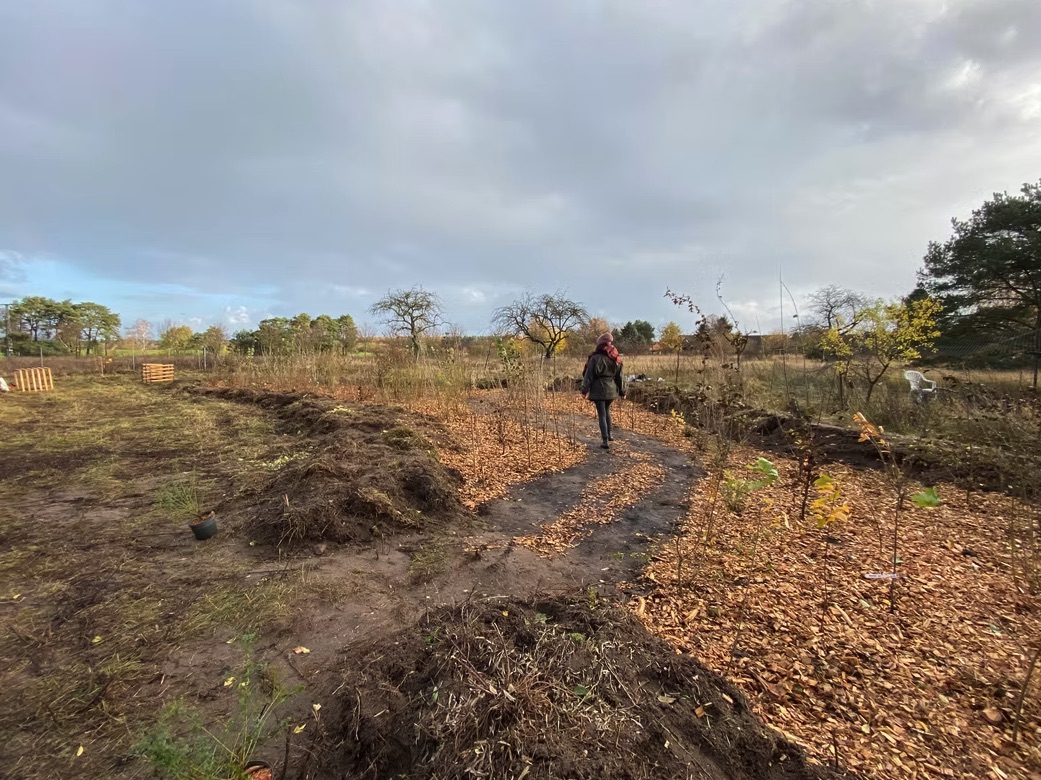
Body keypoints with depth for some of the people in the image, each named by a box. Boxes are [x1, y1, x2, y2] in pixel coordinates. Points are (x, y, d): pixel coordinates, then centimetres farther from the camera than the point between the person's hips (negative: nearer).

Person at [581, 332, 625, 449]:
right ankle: (609, 435, 34)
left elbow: (588, 375, -11)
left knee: (601, 414, -1)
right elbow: (620, 376, 8)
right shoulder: (616, 359, 3)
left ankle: (605, 441, -4)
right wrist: (622, 391, 14)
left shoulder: (595, 358, -12)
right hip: (611, 389, 5)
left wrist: (585, 390, -5)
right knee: (607, 411, 24)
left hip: (598, 389, -5)